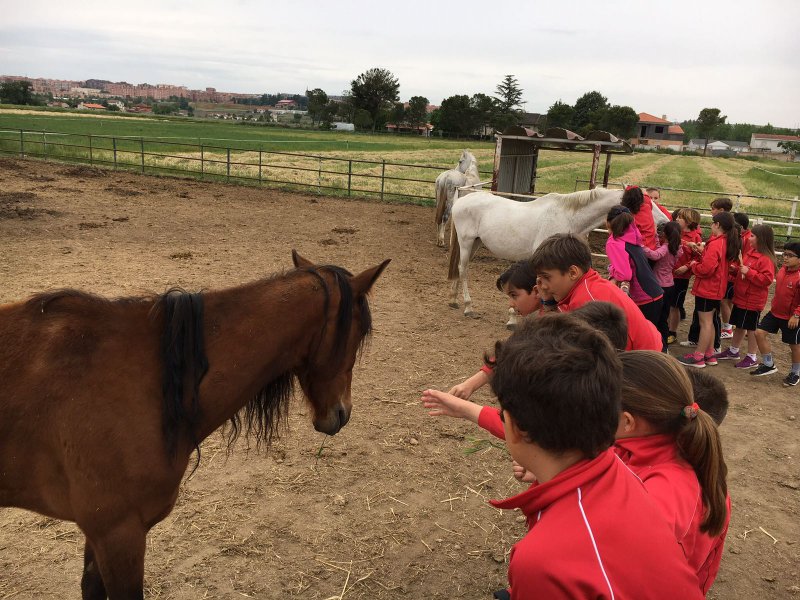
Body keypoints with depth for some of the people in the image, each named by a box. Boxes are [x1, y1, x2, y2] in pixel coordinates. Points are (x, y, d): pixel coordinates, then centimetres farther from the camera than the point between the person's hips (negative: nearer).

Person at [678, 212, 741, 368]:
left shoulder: (716, 244, -21)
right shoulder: (728, 243, 7)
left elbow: (706, 269, -25)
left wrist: (693, 265, -8)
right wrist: (702, 253, 3)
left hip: (706, 289, -9)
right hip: (716, 289, 9)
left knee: (705, 322, -2)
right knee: (709, 321, 18)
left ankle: (698, 357, 6)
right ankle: (709, 354, 26)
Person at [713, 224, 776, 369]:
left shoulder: (766, 259, -19)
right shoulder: (750, 252, 9)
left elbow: (767, 279, -27)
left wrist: (748, 272, -27)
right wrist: (736, 270, 5)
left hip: (752, 301, -9)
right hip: (740, 297, 9)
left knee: (751, 328, 2)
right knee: (739, 325, 19)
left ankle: (752, 358, 15)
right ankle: (733, 351, 32)